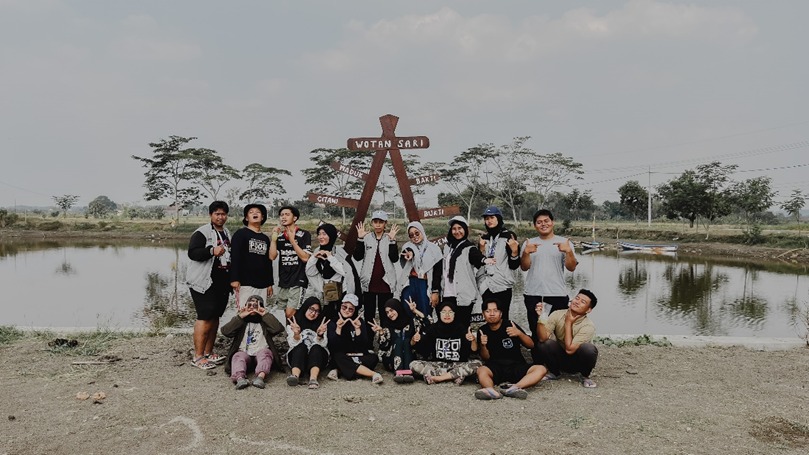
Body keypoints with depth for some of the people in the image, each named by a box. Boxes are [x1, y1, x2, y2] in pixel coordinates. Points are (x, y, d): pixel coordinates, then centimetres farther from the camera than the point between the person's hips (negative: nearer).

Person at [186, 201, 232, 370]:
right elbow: (192, 253, -19)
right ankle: (197, 356, -6)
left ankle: (208, 352, 20)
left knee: (215, 317, 11)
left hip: (222, 283, 8)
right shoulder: (202, 232, -7)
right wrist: (212, 251, -33)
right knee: (205, 317, -11)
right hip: (205, 283, -8)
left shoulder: (227, 234, 18)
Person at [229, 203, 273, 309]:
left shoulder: (265, 238, 18)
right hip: (244, 283, -5)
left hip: (262, 285, 5)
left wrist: (270, 283, 17)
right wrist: (234, 279, -15)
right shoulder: (240, 234, 1)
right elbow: (234, 257, -7)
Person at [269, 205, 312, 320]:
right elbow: (272, 257, 1)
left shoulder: (304, 235, -4)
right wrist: (274, 238, -7)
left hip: (298, 280, -5)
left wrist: (292, 240, -15)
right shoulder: (279, 236, 10)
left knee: (290, 313, -14)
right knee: (283, 313, 9)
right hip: (283, 281, 5)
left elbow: (305, 258, -11)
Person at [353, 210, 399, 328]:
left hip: (385, 282, -1)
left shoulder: (390, 238, 4)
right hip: (369, 282, 1)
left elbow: (394, 258, -8)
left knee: (385, 314, 4)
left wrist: (392, 240, -15)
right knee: (369, 313, 7)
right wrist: (360, 238, -12)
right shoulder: (366, 238, 4)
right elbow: (357, 257, -5)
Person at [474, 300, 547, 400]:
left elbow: (531, 345, 0)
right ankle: (491, 391, -60)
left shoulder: (509, 325, 1)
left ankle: (514, 387, -47)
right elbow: (486, 358, 6)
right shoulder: (483, 331, 4)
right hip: (495, 367, 0)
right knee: (481, 371, -32)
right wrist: (483, 346, -15)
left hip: (516, 366, 0)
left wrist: (519, 333, -19)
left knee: (541, 369, -26)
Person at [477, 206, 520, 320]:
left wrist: (514, 251, -20)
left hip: (502, 285, -4)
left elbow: (514, 265, -4)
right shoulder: (484, 238, 13)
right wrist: (482, 249, -3)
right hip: (486, 286, 5)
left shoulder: (508, 236, -1)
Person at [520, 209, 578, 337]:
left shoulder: (564, 242, 2)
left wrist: (569, 251, -22)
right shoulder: (529, 243, 8)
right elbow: (524, 267, 0)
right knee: (536, 331, 11)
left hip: (558, 295, -2)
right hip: (533, 295, 2)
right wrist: (526, 252, -18)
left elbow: (571, 267, -5)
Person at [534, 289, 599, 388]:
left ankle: (585, 376, -3)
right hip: (560, 358, 3)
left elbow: (570, 349, -31)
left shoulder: (588, 326, -23)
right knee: (543, 344, -27)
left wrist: (568, 323, -25)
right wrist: (541, 317, -38)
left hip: (578, 362, -2)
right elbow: (543, 338, -25)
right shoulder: (557, 315, -15)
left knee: (589, 348, -35)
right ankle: (554, 372, 3)